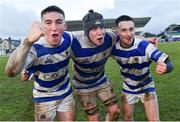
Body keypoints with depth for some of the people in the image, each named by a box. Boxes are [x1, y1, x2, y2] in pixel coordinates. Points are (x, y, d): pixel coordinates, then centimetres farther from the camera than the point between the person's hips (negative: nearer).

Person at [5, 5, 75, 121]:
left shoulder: (68, 38, -16)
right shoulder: (35, 48, -31)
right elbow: (11, 72, -50)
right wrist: (28, 42, -62)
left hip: (66, 92, 4)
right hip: (44, 97, -4)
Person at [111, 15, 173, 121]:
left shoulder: (145, 46, -30)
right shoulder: (114, 48, -21)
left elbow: (169, 64, -34)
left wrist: (165, 68, -53)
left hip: (146, 87, -2)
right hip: (128, 88, 3)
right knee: (127, 118, 17)